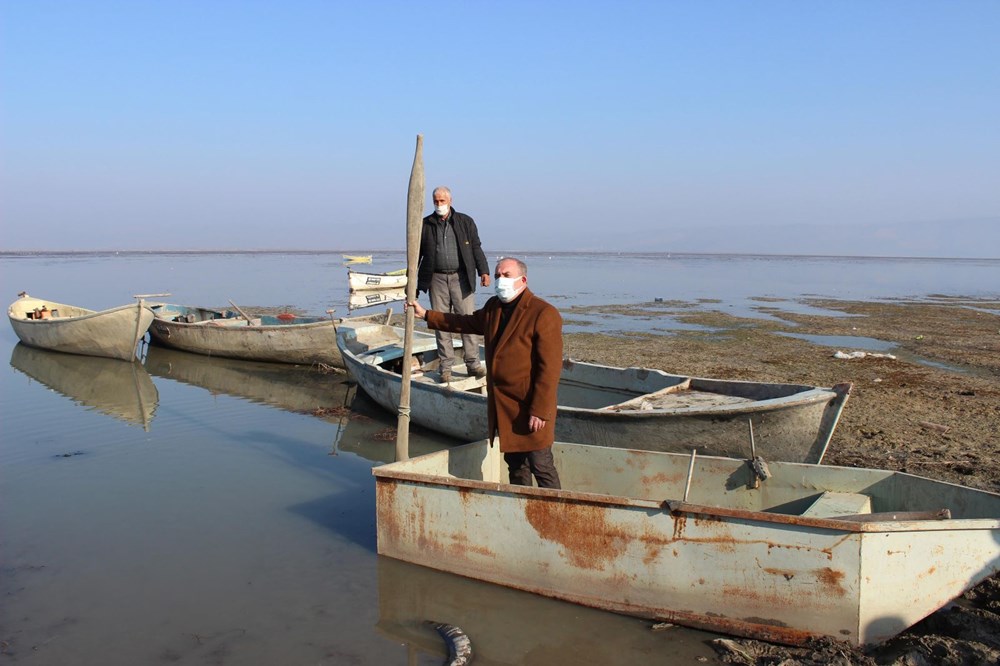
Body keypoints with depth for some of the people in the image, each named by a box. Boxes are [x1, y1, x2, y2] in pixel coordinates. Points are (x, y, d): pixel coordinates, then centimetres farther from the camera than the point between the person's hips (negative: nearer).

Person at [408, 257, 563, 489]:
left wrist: (540, 411, -22)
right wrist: (426, 315, 27)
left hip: (530, 405, -8)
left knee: (541, 466, -3)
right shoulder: (493, 307, 10)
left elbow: (549, 368, -20)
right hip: (502, 404, 8)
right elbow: (467, 323, 29)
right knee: (514, 463, 17)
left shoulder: (544, 314, -17)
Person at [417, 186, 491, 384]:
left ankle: (473, 363, 4)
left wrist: (483, 271, -5)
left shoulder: (466, 222, 8)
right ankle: (446, 367, 10)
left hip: (461, 278, -1)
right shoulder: (425, 225, 9)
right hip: (437, 279, 1)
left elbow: (476, 248, 8)